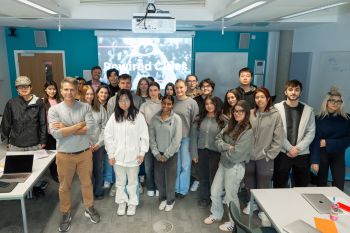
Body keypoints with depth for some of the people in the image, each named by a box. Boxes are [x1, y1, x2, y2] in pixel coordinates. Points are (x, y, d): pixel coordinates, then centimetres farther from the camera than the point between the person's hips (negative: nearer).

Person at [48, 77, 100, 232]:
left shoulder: (85, 107, -5)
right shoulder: (54, 109, -8)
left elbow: (91, 129, -17)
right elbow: (56, 133, -20)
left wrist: (66, 128, -18)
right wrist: (79, 125, -17)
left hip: (84, 153, 1)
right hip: (64, 155, 0)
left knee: (87, 183, 17)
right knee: (64, 186, 16)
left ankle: (89, 208, 39)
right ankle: (66, 214, 36)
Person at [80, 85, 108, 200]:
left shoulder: (100, 108, 1)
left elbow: (104, 126, 0)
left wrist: (99, 142, -7)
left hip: (99, 145, 2)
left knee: (98, 169, 14)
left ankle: (98, 191, 32)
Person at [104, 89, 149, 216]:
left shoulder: (138, 116, -7)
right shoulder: (114, 116, -1)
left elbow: (144, 135, -4)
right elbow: (108, 136, 1)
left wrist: (142, 152, -5)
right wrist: (110, 154, -1)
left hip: (133, 155, -2)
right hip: (118, 155, 2)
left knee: (132, 181, 14)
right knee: (120, 181, 16)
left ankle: (132, 203, 32)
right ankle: (121, 202, 36)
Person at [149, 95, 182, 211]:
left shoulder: (176, 119, -11)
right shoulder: (155, 118, -3)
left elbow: (177, 139, -13)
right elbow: (151, 137, -1)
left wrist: (166, 155, -12)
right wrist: (156, 153, -7)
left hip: (171, 154, -3)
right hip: (158, 154, 3)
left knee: (170, 179, 7)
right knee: (158, 178, 12)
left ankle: (170, 201, 31)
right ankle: (162, 198, 37)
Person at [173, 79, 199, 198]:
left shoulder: (192, 103, -6)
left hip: (186, 138, -3)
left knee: (185, 164, 5)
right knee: (175, 164, 12)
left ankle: (183, 189, 20)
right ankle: (175, 188, 26)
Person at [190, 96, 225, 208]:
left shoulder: (222, 120, -7)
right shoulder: (199, 119, 1)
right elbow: (194, 136, 2)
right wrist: (194, 153, -1)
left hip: (215, 153, -2)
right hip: (201, 151, 3)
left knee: (213, 177, 9)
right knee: (203, 176, 15)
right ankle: (204, 198, 33)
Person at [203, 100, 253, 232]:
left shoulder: (248, 131, -19)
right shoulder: (230, 125, 4)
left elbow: (235, 154, -22)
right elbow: (218, 139, 0)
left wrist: (223, 150, -5)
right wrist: (227, 147, -18)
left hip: (235, 167, -7)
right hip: (223, 163, 7)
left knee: (230, 196, 10)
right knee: (215, 192, 16)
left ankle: (233, 222, 33)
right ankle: (216, 215, 40)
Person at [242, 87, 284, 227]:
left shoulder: (275, 115, -9)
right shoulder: (250, 113, -2)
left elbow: (279, 138, -8)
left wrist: (269, 155, -9)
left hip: (264, 157, -3)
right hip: (249, 156, 3)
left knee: (264, 185, 6)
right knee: (249, 182, 18)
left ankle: (264, 210, 26)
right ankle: (251, 202, 41)